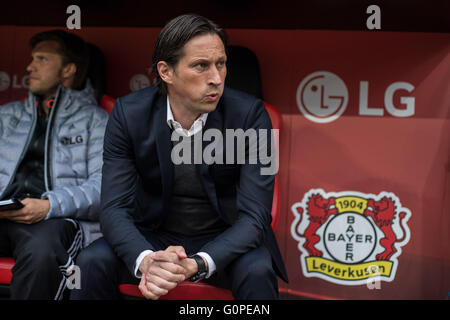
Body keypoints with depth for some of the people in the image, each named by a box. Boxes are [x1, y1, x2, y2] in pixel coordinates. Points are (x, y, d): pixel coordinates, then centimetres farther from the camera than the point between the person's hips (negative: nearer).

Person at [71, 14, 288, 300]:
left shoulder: (249, 114, -18)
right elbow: (115, 207, -15)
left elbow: (254, 215, -21)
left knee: (257, 271, -32)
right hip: (155, 237, 2)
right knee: (92, 262, -23)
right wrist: (146, 260, -37)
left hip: (226, 240, -1)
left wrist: (197, 265, -38)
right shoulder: (128, 113, -12)